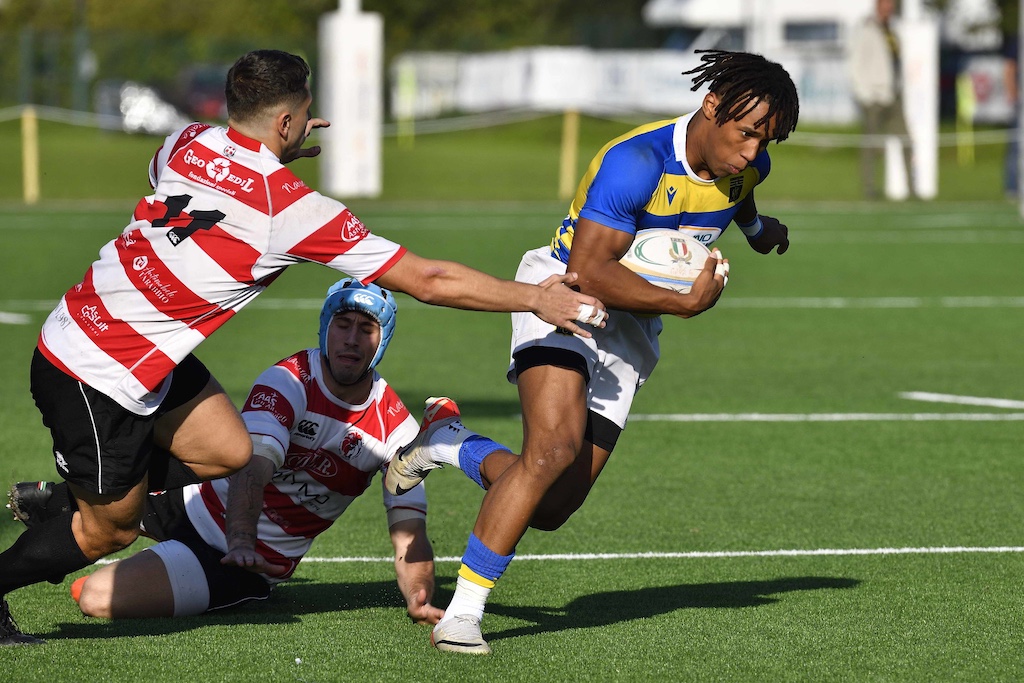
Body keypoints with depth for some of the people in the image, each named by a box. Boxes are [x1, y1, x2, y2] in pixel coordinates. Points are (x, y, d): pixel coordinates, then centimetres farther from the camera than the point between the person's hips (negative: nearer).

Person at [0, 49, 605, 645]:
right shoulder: (292, 208, -20)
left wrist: (279, 150, 22)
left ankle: (67, 496, 24)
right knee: (110, 532, 8)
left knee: (227, 450, 13)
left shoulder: (190, 142, -2)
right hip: (97, 379, -8)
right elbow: (426, 281, -15)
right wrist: (537, 298, -5)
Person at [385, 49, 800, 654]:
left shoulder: (747, 164, -3)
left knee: (551, 509, -3)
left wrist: (758, 226, 46)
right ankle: (463, 612, -22)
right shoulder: (636, 162, -26)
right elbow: (589, 269, -30)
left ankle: (448, 443, 25)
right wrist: (686, 303, -29)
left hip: (631, 330, 7)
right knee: (555, 447, -31)